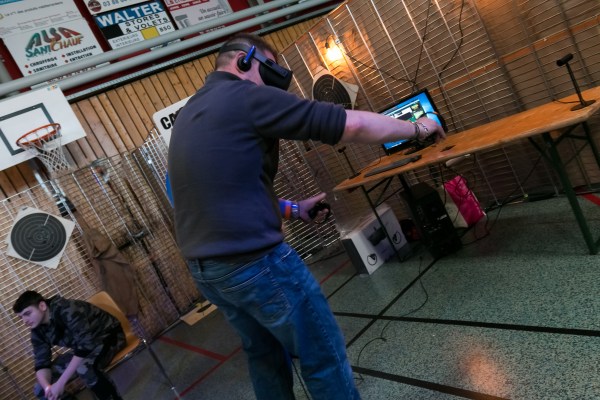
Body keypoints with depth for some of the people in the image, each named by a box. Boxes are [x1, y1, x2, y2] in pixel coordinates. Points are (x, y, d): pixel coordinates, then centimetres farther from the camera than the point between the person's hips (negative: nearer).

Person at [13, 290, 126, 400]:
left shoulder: (66, 309, -30)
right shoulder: (38, 332, -5)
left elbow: (86, 344, -36)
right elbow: (41, 364, -7)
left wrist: (60, 383, -34)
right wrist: (47, 387, -29)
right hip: (82, 352, 8)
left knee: (83, 367, -38)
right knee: (41, 389, -1)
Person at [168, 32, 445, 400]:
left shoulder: (189, 115, 15)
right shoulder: (247, 97, -12)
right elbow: (351, 125, -13)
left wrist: (291, 209, 18)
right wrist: (417, 128, 2)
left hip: (204, 268, 10)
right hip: (254, 261, -9)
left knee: (265, 355, 25)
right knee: (323, 358, 8)